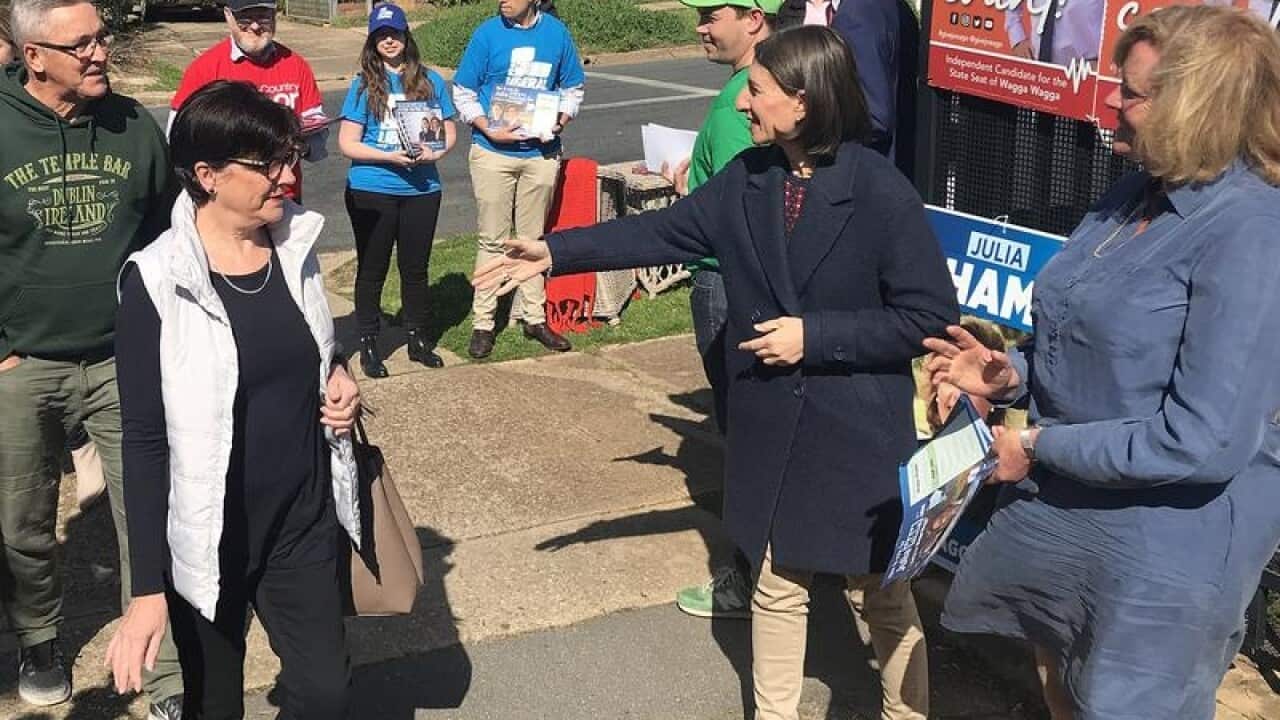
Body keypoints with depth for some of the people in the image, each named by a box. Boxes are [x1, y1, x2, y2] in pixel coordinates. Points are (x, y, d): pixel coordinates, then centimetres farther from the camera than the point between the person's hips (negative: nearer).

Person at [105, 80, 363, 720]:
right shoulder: (156, 280, -17)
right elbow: (145, 440, -14)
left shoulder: (297, 242, -1)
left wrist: (338, 380, -5)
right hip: (208, 536, -4)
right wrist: (147, 587, -15)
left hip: (304, 520, 4)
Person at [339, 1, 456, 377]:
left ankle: (418, 339, 28)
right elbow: (347, 143, -5)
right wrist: (389, 156, -19)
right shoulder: (364, 85, -2)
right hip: (371, 191, -2)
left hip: (421, 189, 2)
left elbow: (448, 133, 9)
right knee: (372, 270, 8)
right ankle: (368, 345, 19)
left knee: (416, 268, 13)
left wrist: (435, 152, -13)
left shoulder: (430, 81, 4)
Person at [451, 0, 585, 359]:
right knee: (492, 240, 4)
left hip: (541, 153, 2)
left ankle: (534, 318, 24)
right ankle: (483, 323, 13)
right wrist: (488, 129, -16)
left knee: (534, 239, 12)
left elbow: (572, 88, 11)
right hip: (493, 153, -2)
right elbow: (463, 93, -1)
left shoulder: (556, 33, 0)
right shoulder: (487, 33, -6)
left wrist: (559, 123, -8)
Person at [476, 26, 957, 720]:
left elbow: (931, 316, -16)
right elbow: (664, 230, 6)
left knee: (883, 596, 12)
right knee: (777, 585, 20)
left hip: (860, 434, -5)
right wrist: (556, 251, 0)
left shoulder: (879, 190, -18)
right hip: (770, 428, 5)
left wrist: (814, 336, -19)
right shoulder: (747, 178, -1)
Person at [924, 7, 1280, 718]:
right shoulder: (1140, 192, 2)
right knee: (1058, 660, 27)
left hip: (1174, 536, -8)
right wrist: (1013, 374, -3)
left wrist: (1043, 448, -19)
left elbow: (1204, 443, -28)